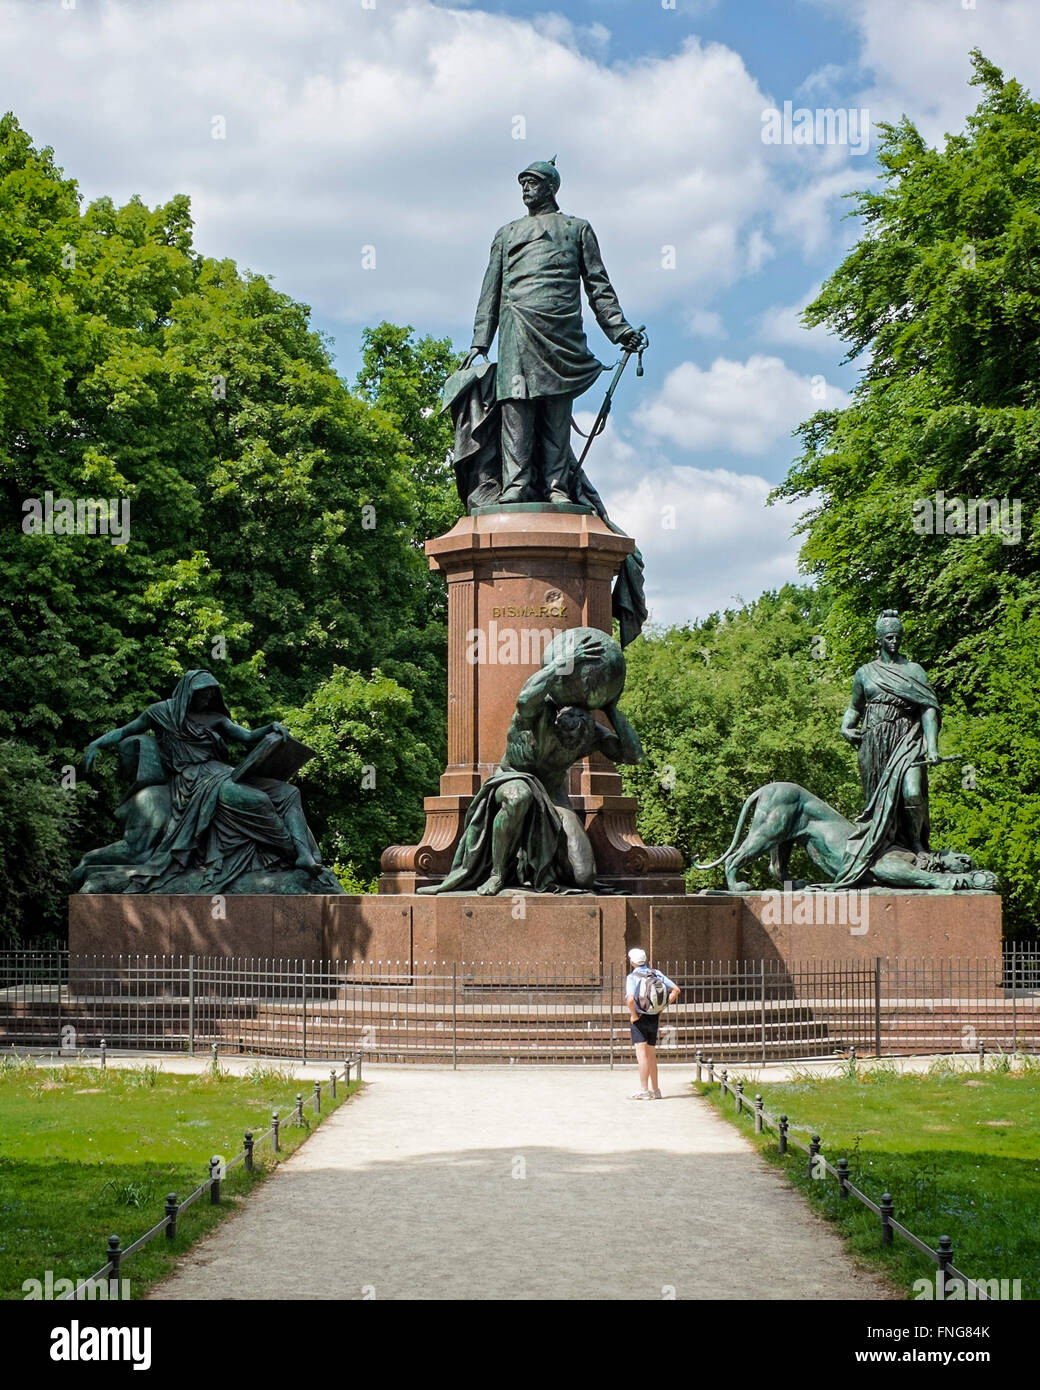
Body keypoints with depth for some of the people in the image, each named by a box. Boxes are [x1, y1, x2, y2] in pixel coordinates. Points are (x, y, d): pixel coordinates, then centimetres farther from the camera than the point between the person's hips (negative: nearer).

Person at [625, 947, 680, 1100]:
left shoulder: (632, 977, -12)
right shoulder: (656, 974, 5)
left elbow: (630, 999, -27)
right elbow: (676, 990, 4)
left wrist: (634, 1016, -12)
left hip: (640, 1018, -6)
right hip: (654, 1018, 6)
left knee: (642, 1055, -5)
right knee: (651, 1056, 14)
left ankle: (644, 1090, -8)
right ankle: (655, 1090, 18)